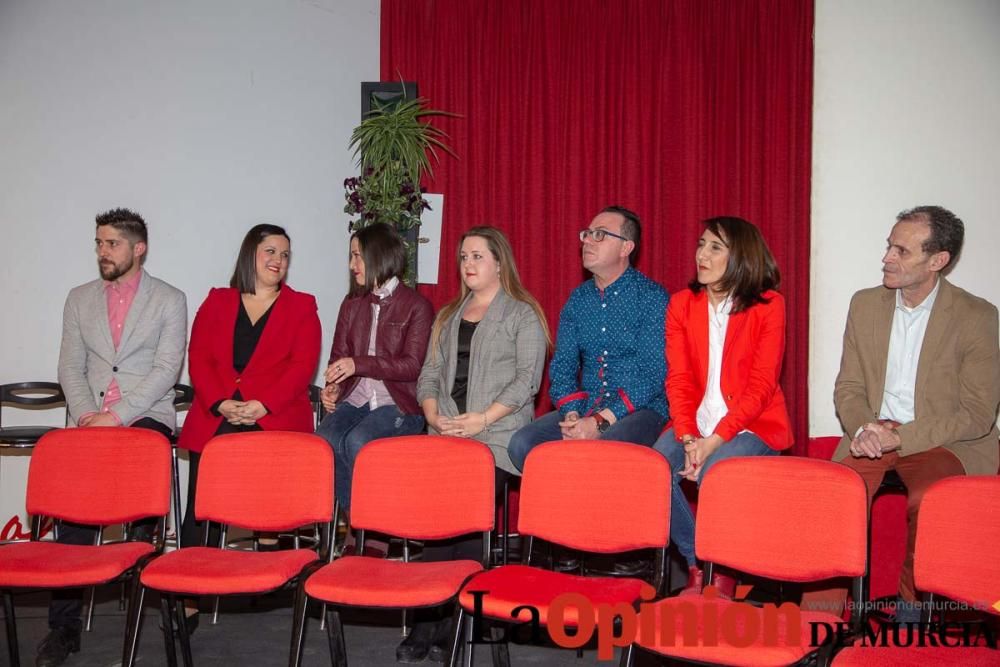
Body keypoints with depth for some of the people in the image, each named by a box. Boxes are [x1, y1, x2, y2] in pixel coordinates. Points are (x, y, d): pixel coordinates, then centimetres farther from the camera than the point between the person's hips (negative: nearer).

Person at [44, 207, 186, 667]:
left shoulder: (169, 300, 5)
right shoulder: (79, 299, 17)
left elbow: (166, 370, -5)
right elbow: (70, 368, 12)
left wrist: (118, 416, -16)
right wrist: (84, 415, -7)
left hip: (145, 415, -2)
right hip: (89, 418, 2)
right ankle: (65, 623, -18)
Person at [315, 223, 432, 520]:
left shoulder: (417, 306, 2)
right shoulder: (352, 304, 19)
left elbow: (412, 366, -7)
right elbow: (339, 356, 14)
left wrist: (359, 364, -17)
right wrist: (333, 387, -8)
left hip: (397, 404, -4)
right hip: (355, 400, 4)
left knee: (356, 441, -33)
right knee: (323, 439, -27)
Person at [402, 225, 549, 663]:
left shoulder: (522, 314, 7)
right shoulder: (448, 316, 25)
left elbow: (527, 379, -4)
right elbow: (430, 374, 19)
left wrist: (481, 419, -14)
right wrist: (434, 415, -1)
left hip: (497, 437, -4)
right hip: (447, 437, 4)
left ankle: (432, 623, -15)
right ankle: (433, 621, -13)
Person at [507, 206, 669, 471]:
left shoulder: (653, 298, -4)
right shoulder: (578, 299, 14)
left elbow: (652, 375, -12)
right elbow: (562, 366, 11)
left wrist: (601, 422, -21)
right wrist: (572, 415, -10)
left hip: (640, 410, -5)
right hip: (584, 410, 5)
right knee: (522, 444, -19)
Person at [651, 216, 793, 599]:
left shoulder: (767, 305, -4)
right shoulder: (682, 304, 7)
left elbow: (761, 385, -10)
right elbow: (678, 379, 1)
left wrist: (715, 439, -21)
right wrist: (688, 438, -16)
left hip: (752, 425, -4)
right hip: (696, 424, 4)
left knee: (715, 472, -33)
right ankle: (697, 565, -3)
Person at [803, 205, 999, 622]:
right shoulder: (865, 304, 9)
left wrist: (899, 437, -18)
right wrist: (864, 428, -11)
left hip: (944, 442, -3)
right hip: (873, 435, 3)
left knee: (927, 499, -34)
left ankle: (913, 605, -8)